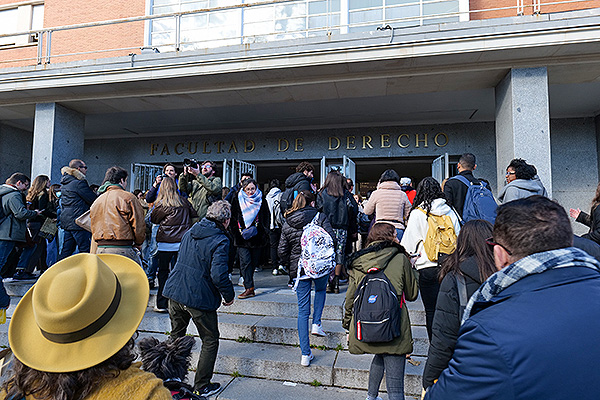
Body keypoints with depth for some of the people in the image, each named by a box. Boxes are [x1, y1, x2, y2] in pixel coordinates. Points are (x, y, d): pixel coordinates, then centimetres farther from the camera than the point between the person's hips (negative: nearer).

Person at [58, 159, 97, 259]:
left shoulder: (64, 183, 15)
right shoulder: (79, 183, -14)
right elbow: (94, 200, -14)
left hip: (65, 220, 9)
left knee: (66, 250, 15)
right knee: (85, 251, -5)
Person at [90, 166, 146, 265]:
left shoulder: (97, 201, 16)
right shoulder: (127, 197, -5)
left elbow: (94, 228, 20)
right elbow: (138, 225, -8)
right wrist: (138, 244, 7)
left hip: (100, 250, 7)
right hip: (123, 250, -7)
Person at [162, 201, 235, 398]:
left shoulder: (190, 232, 6)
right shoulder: (220, 241, -17)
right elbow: (218, 275, -23)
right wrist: (229, 296, -8)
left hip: (175, 292, 7)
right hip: (199, 298, -7)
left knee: (175, 336, 24)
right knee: (210, 341, 12)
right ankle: (201, 387, 20)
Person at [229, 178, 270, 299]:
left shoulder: (261, 202, 5)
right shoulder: (237, 201, 4)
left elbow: (266, 221, 8)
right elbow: (233, 219, 7)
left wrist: (264, 235, 1)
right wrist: (236, 233, -2)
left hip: (257, 238, 1)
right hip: (242, 238, -1)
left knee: (254, 261, 9)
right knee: (245, 261, -9)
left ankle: (247, 281, 28)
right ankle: (250, 288, -9)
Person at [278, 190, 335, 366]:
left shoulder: (287, 223, 4)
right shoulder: (320, 217, -5)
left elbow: (282, 251, 3)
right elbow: (331, 240, -12)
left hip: (299, 269, 2)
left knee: (303, 310, 9)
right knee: (320, 290, 33)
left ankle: (305, 354, 11)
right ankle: (316, 324, 21)